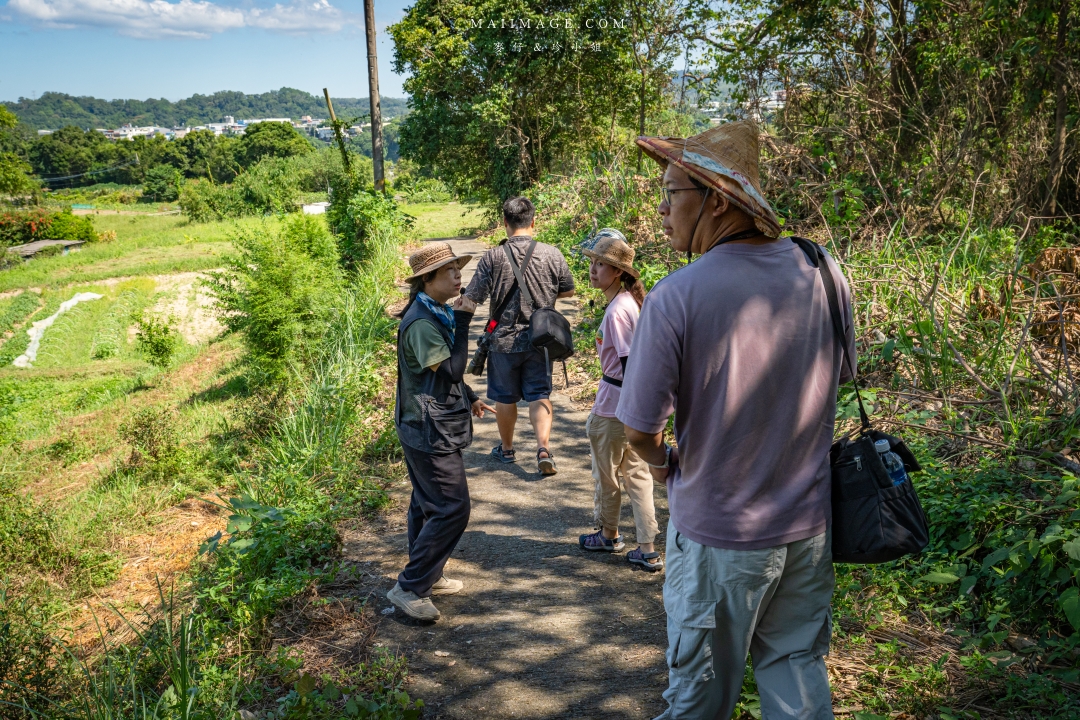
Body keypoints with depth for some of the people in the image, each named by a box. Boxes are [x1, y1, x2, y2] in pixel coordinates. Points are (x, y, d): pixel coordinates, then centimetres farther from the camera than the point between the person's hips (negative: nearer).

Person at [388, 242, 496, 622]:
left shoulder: (439, 313, 11)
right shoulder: (422, 322, -22)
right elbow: (450, 371, -24)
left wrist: (470, 398, 19)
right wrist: (463, 323, -22)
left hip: (431, 428, 11)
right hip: (430, 430, -11)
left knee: (429, 505, 18)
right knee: (451, 508, -9)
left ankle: (426, 577, 32)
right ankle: (408, 588, -1)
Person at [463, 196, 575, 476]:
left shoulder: (492, 257, -13)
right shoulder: (552, 254, -7)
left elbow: (471, 299, -12)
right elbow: (568, 291, 7)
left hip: (504, 340, -1)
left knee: (505, 397, 15)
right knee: (539, 395, 10)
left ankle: (506, 449, 30)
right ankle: (543, 447, -6)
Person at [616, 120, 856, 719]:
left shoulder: (676, 297, -24)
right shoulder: (825, 272, -7)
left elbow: (639, 428, -18)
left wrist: (661, 462, 4)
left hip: (717, 534, -4)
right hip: (807, 523, 5)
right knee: (797, 666, 23)